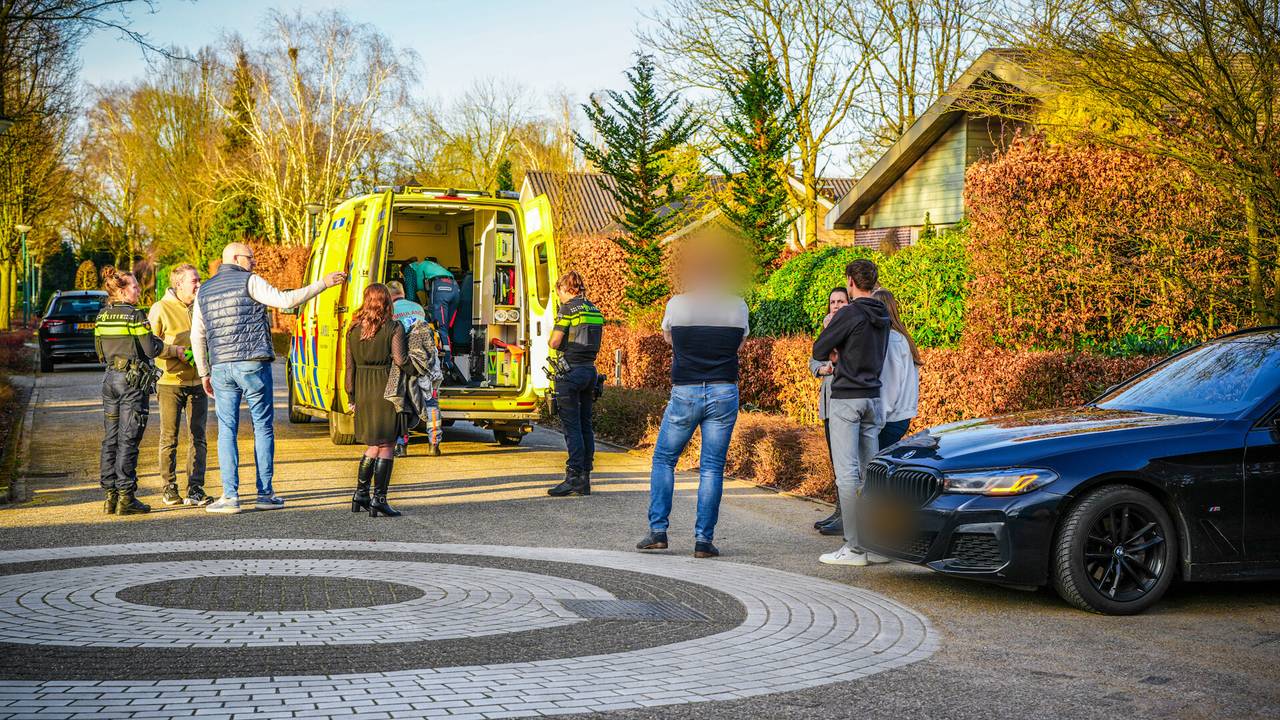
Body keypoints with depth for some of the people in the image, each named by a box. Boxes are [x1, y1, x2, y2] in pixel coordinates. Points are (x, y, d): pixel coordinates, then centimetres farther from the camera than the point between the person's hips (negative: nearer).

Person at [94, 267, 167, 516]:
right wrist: (161, 344, 7)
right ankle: (125, 497, -4)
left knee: (110, 438, 10)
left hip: (110, 378, 7)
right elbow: (151, 349, -13)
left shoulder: (102, 316, 7)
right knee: (128, 439, -5)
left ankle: (110, 495, 12)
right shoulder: (135, 315, -13)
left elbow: (100, 351, 13)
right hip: (134, 380, -7)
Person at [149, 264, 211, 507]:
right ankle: (169, 489, 13)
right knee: (169, 438, 3)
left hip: (197, 382, 4)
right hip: (170, 382, -4)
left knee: (198, 437, -1)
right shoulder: (161, 309, -4)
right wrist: (176, 351, -16)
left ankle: (195, 491, 1)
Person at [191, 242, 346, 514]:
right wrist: (323, 283, -10)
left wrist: (204, 373, 20)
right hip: (253, 364, -4)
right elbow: (285, 300, -14)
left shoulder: (204, 291, 15)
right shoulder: (249, 281, -2)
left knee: (226, 430, 4)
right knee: (263, 427, 4)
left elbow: (197, 336, 14)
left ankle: (230, 496, -2)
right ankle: (265, 494, 5)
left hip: (220, 367, 4)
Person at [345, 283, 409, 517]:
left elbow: (350, 366, 7)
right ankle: (379, 499, 1)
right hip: (387, 390, -5)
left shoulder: (354, 329, 5)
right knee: (386, 446, 2)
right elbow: (401, 361, -16)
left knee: (373, 445, 18)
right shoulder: (394, 328, -9)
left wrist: (352, 397, 14)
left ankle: (361, 494, 18)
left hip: (363, 392, 5)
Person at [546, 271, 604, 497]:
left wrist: (551, 339, 10)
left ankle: (574, 477, -8)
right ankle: (585, 479, 12)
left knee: (571, 426, -6)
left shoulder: (567, 309, -10)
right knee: (585, 425, 10)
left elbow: (555, 343, -11)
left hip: (570, 371, -7)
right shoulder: (595, 311, 13)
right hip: (590, 370, 7)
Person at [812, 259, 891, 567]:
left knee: (847, 472, -7)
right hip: (874, 399, 8)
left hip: (846, 399, -8)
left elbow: (819, 351, -7)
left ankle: (854, 547, -10)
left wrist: (828, 326, 10)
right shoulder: (882, 317, 11)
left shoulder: (849, 314, -13)